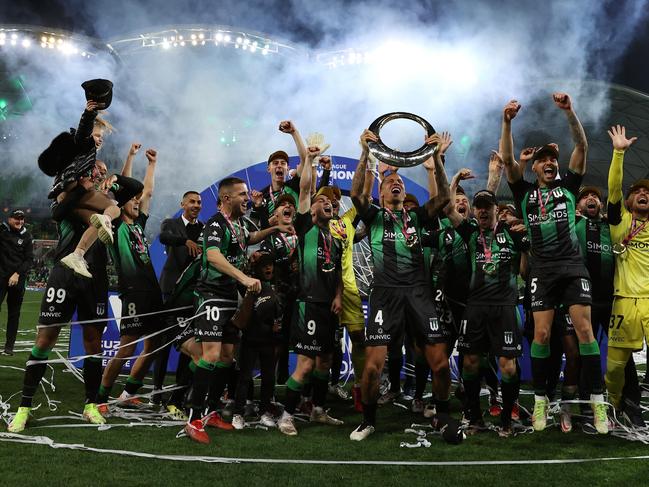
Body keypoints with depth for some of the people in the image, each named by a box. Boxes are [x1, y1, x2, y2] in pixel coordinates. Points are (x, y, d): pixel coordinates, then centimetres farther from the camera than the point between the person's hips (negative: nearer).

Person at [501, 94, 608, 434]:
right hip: (543, 271, 0)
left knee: (584, 329, -7)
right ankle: (540, 399, 8)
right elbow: (507, 160, -2)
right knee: (541, 333, -3)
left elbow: (582, 146, 0)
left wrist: (568, 111, -13)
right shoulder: (525, 192, 11)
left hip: (572, 267, 0)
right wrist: (507, 122, -15)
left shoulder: (568, 185, 11)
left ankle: (597, 400, -1)